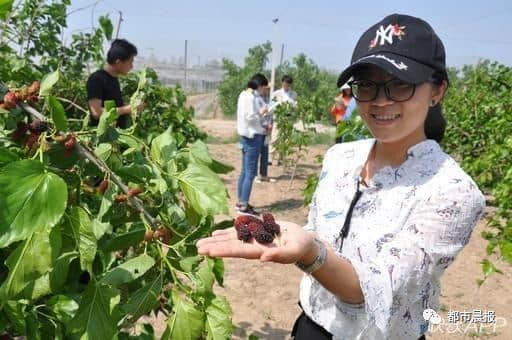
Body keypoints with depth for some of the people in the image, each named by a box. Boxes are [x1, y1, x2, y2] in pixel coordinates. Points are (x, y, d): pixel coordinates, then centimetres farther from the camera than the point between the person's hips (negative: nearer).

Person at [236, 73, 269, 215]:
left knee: (245, 170, 14)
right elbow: (250, 117, -21)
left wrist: (263, 125, 14)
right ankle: (244, 205, -4)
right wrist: (260, 112, -5)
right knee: (250, 172, -7)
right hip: (252, 136, -10)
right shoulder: (250, 97, -16)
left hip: (245, 135, 10)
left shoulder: (244, 95, 14)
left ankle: (240, 202, 21)